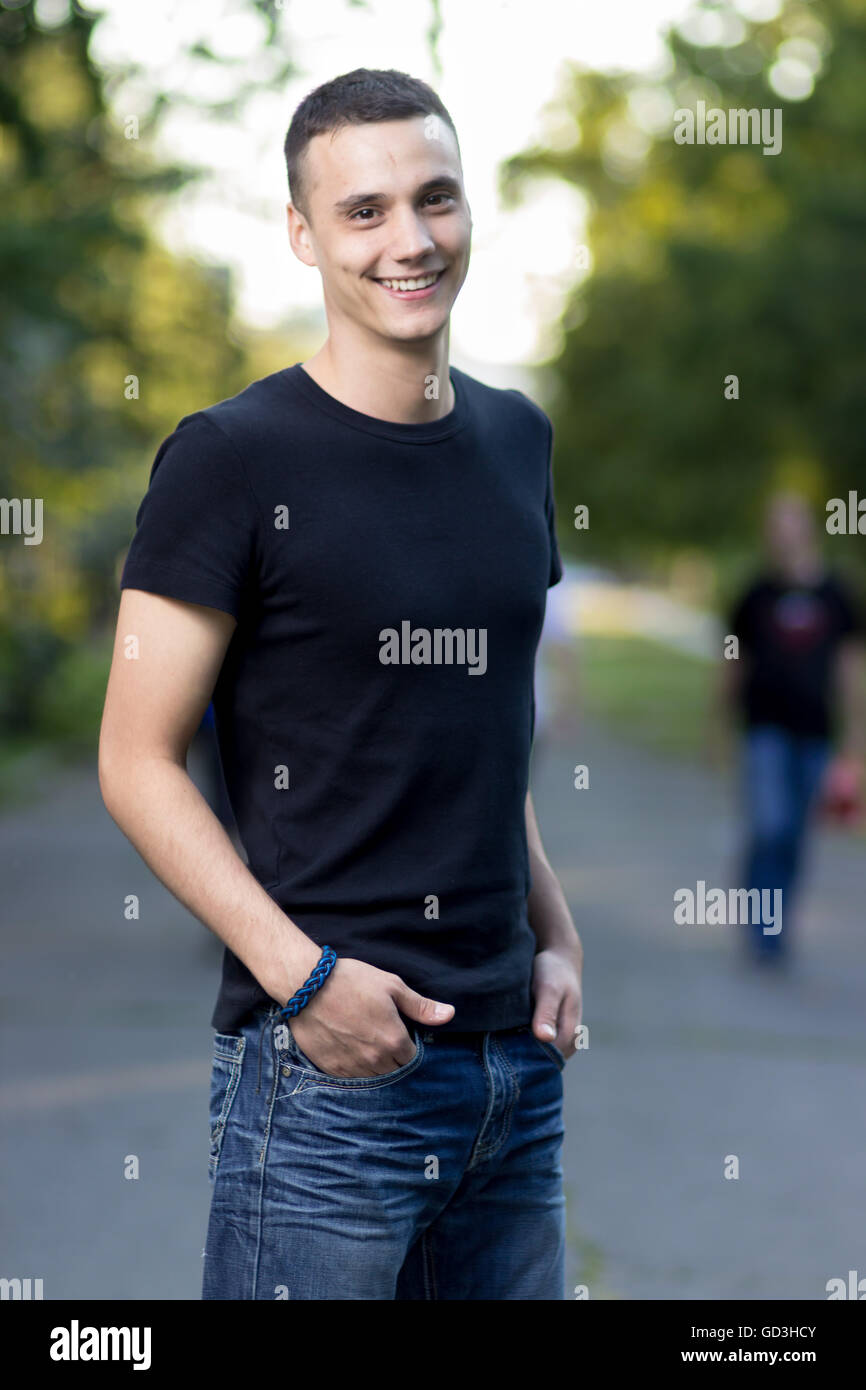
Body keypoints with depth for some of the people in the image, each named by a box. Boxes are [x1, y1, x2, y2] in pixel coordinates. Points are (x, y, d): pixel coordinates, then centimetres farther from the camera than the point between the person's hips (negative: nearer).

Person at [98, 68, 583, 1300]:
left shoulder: (517, 439, 11)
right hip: (326, 1062, -6)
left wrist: (556, 936, 11)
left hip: (517, 1056, 6)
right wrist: (300, 975, -17)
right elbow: (137, 762, -9)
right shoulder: (233, 458, -8)